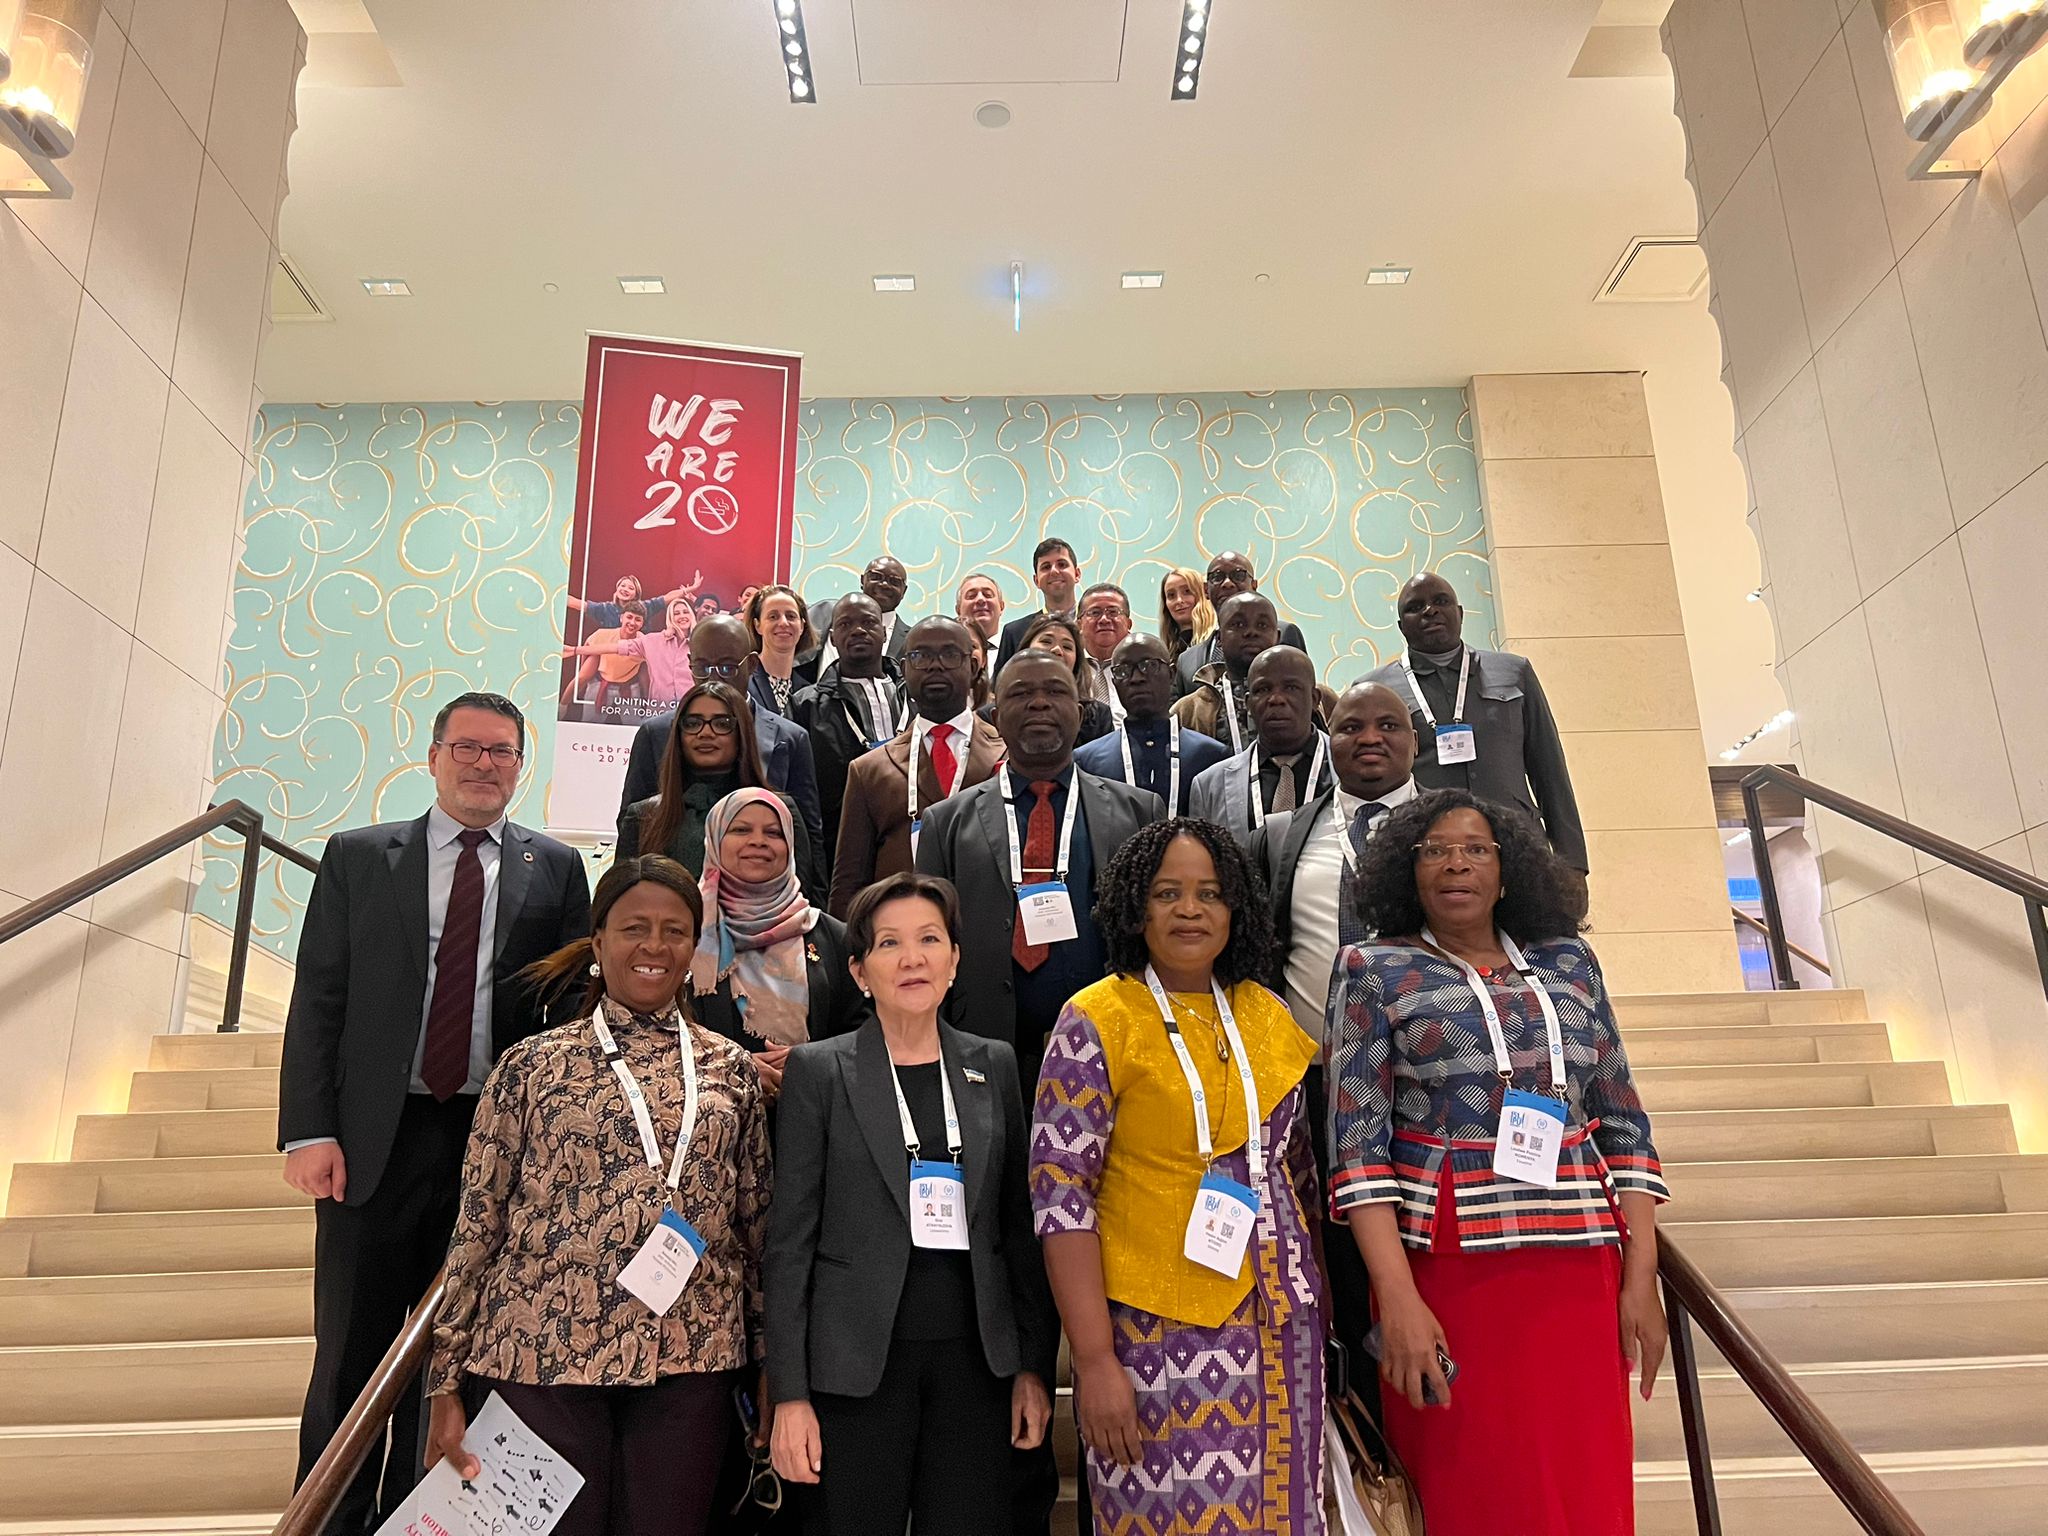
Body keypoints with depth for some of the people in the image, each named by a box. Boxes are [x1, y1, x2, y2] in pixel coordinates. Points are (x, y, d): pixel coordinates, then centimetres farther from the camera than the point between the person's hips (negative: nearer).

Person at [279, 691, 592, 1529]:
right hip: (373, 1139, 0)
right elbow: (316, 1000, 2)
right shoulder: (357, 856, 6)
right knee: (350, 1353, 7)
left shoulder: (557, 869, 5)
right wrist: (309, 1131, -7)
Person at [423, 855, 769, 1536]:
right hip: (542, 1353, -1)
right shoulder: (533, 1064, 2)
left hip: (689, 1361, 2)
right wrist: (447, 1384, 2)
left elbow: (757, 1223, 10)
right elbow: (478, 1223, 2)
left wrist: (765, 1371, 10)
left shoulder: (730, 1069, 6)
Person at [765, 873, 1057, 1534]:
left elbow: (1020, 1224, 9)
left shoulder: (993, 1065, 7)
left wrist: (1034, 1364, 6)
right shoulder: (819, 1070, -2)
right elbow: (790, 1239, -3)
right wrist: (790, 1394, -7)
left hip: (976, 1356, 3)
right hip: (859, 1364, -2)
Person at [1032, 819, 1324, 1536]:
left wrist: (1316, 1302, 10)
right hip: (1155, 1335, -5)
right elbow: (1060, 1193, -12)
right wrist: (1095, 1359, -15)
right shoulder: (1096, 1021, -9)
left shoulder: (1267, 1016, 7)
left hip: (1279, 1334, 5)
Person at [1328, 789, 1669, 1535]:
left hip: (1580, 1266, 3)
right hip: (1447, 1267, -3)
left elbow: (1625, 1124, 10)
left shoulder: (1569, 963, 11)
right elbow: (1357, 1140, -6)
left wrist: (1641, 1279, 2)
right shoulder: (1374, 971, 1)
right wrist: (1397, 1298, -15)